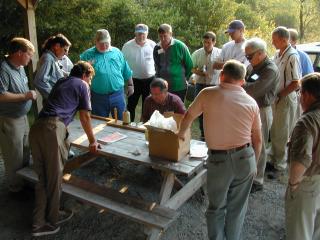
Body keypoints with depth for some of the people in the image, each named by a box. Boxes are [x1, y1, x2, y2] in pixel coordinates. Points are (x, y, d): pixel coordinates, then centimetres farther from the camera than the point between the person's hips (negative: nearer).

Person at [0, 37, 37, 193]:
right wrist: (25, 96, -24)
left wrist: (30, 94, 6)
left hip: (22, 117, 9)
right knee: (15, 157, 5)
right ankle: (16, 187, 24)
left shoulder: (20, 67, 6)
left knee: (25, 152, 22)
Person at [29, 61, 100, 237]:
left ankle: (39, 222, 17)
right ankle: (52, 219, 22)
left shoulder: (60, 82, 30)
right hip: (53, 128, -7)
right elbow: (85, 118, 11)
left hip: (36, 128, 7)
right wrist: (92, 141, 22)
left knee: (43, 177, 14)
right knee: (54, 176, 7)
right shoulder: (82, 85, 11)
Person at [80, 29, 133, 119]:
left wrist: (130, 85, 13)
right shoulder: (88, 55, 0)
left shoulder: (117, 52, 7)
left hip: (117, 94, 1)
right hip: (98, 97, -1)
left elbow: (126, 72, 13)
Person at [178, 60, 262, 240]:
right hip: (245, 158, 3)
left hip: (219, 160, -2)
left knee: (217, 207, 16)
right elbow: (258, 139, 6)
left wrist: (181, 134, 29)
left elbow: (189, 116, 9)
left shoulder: (207, 94, -7)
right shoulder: (251, 102, 1)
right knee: (237, 207, 18)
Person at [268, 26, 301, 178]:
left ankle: (280, 166, 15)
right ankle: (274, 160, 31)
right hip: (276, 98, 8)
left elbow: (296, 84, -21)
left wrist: (279, 95, -15)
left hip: (286, 99, -8)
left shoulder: (292, 56, -19)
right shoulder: (278, 54, 7)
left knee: (281, 135, 2)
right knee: (274, 133, 17)